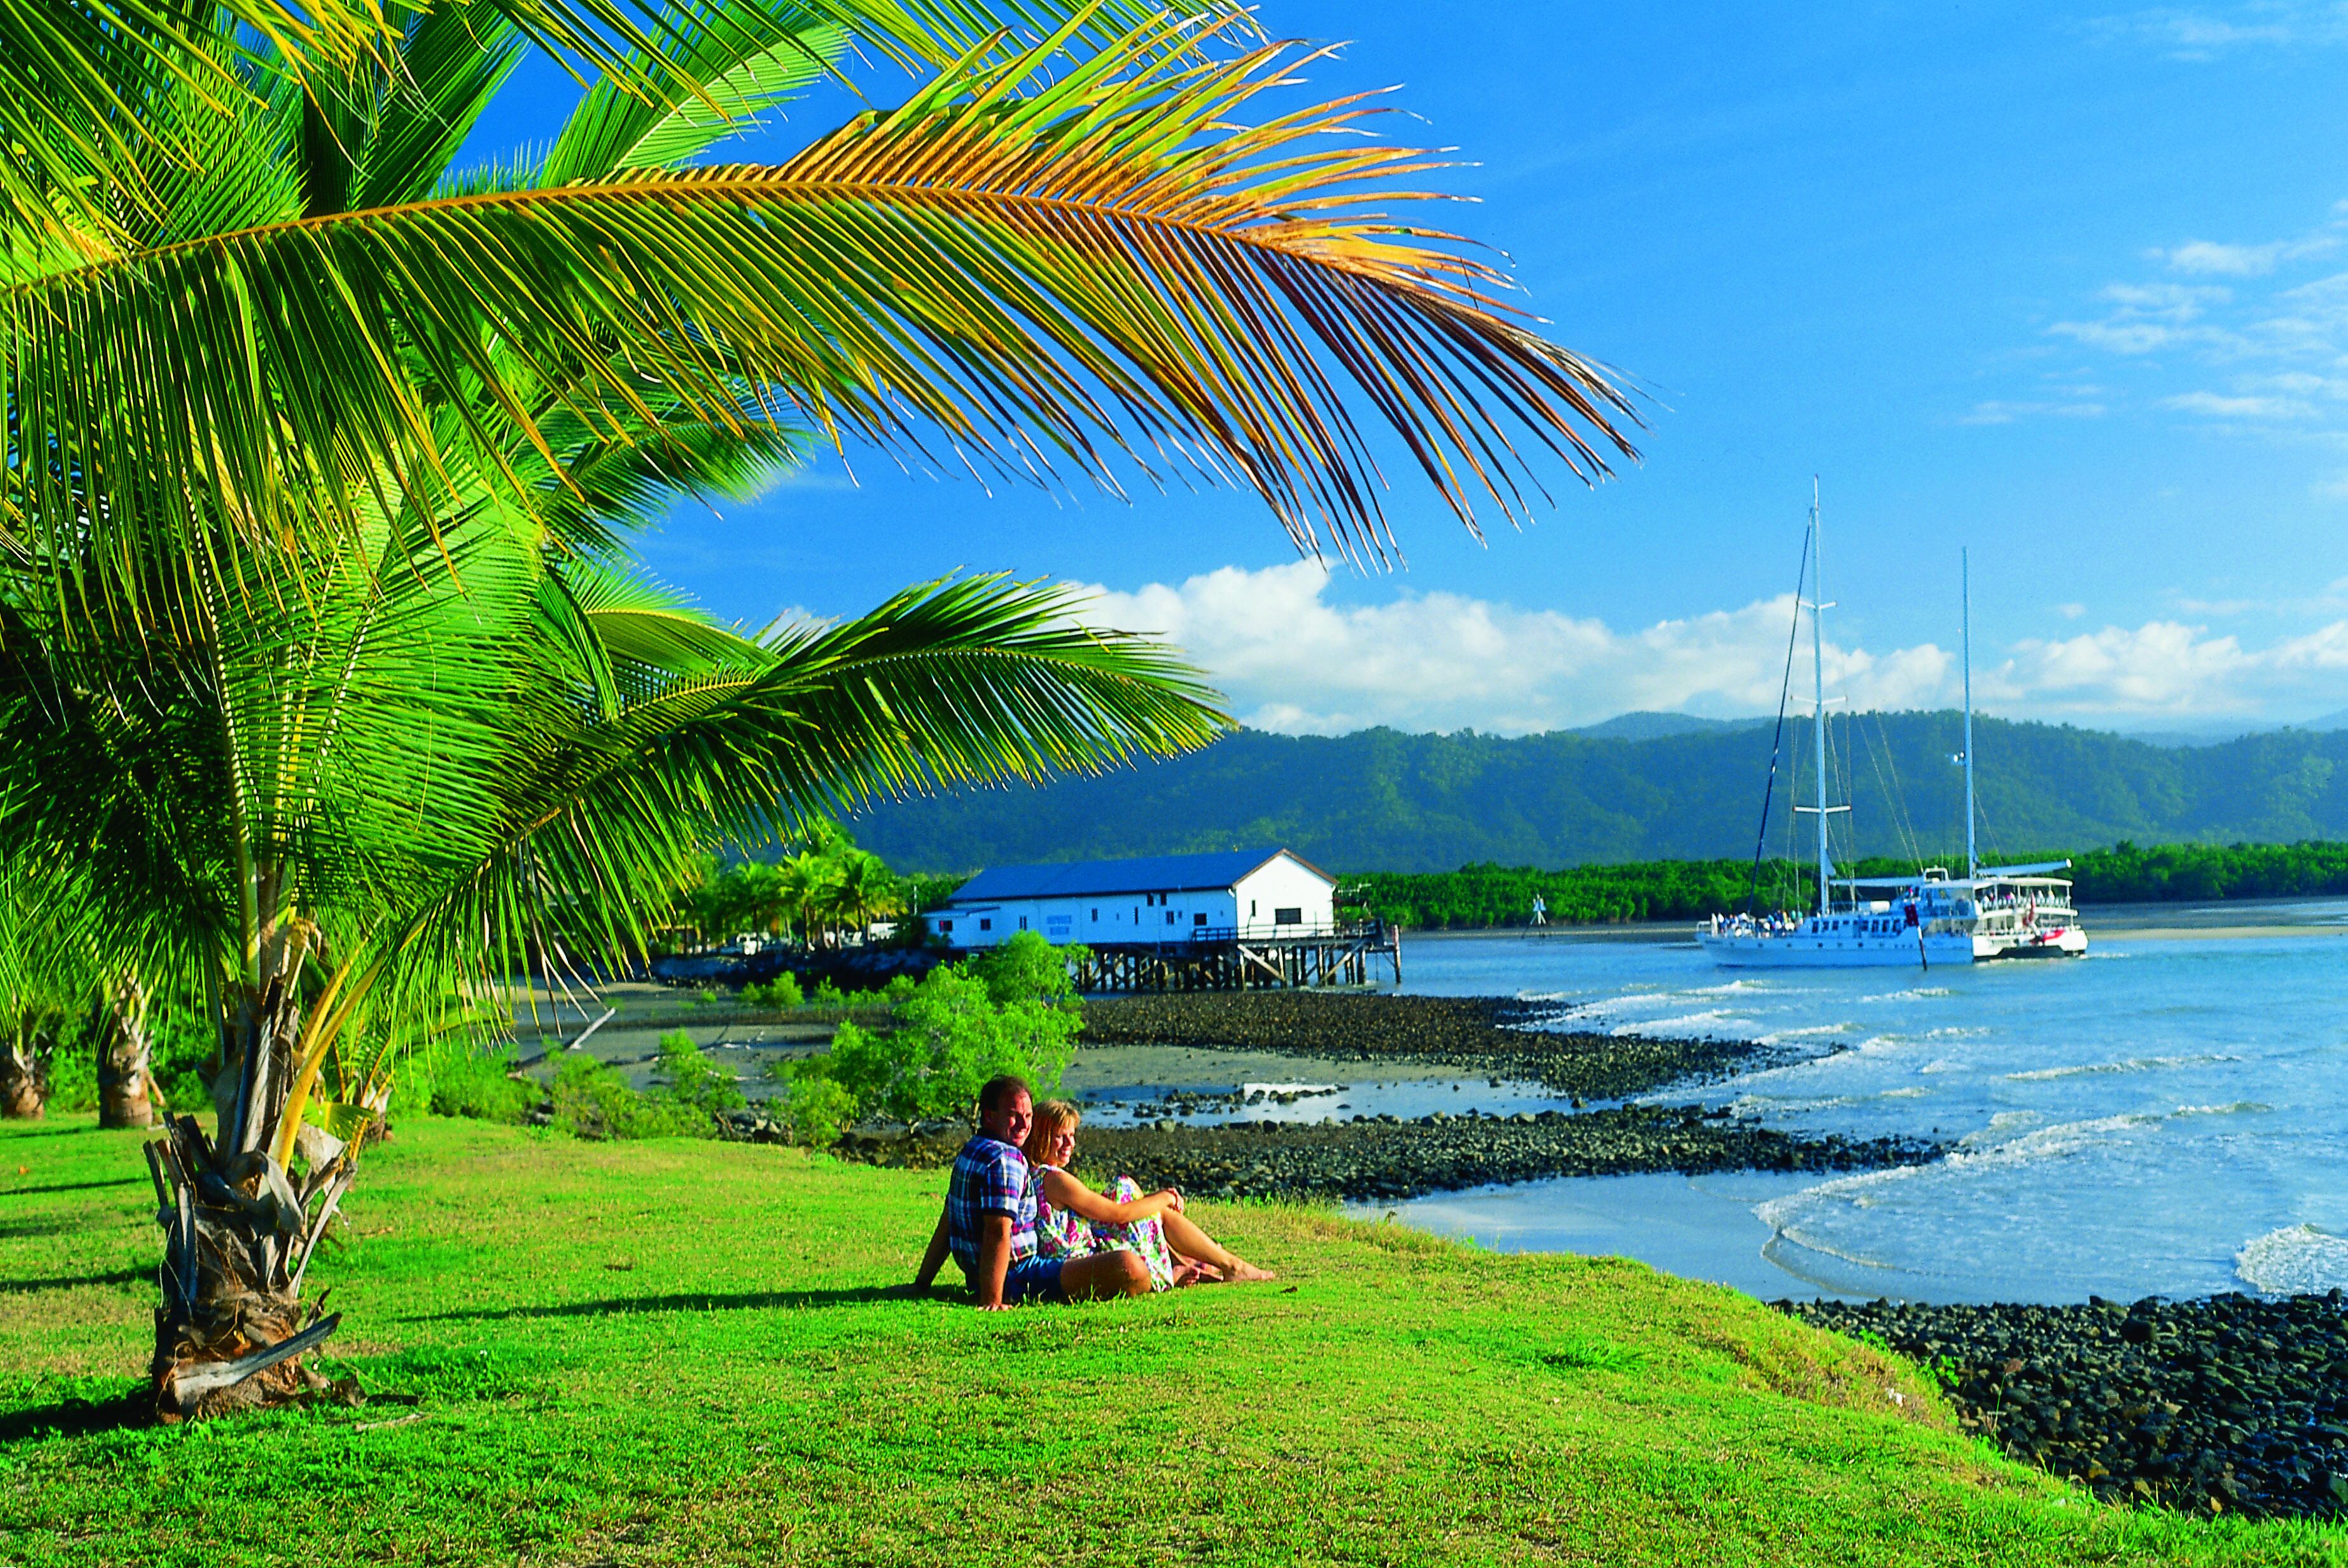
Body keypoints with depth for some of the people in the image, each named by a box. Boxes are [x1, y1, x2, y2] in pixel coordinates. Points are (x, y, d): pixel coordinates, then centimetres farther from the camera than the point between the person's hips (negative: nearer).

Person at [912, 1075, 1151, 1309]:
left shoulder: (970, 1152, 14)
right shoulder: (1004, 1160, -17)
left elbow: (947, 1224, 19)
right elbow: (997, 1232, -27)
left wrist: (922, 1283, 24)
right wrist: (992, 1301, -31)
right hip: (1016, 1279, -11)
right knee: (1128, 1267, -26)